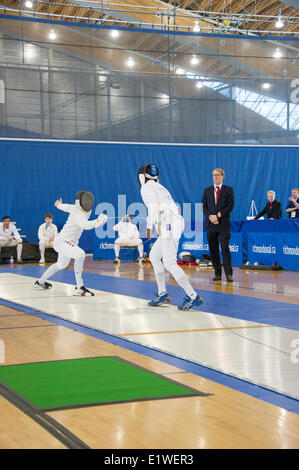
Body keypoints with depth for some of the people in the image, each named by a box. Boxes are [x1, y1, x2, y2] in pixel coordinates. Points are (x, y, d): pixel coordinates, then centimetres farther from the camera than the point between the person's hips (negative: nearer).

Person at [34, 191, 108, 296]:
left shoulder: (76, 208, 0)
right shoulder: (78, 214, -27)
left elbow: (68, 207, 22)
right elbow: (85, 225, -48)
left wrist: (59, 205, 42)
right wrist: (97, 222, -63)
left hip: (68, 243, 11)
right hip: (61, 242, -11)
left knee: (61, 265, 31)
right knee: (80, 254, -33)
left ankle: (40, 282, 50)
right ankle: (79, 288, -32)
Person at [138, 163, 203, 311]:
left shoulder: (146, 188, 2)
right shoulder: (160, 188, 28)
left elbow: (154, 205, -16)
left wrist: (149, 225, -19)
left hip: (168, 226, -9)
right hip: (175, 224, 9)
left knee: (169, 264, -10)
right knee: (154, 257, 20)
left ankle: (193, 296, -14)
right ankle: (162, 294, 20)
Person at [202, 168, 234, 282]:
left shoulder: (228, 190, 5)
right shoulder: (207, 190, 14)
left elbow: (230, 205, -3)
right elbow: (203, 206, 9)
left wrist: (218, 215, -12)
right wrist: (210, 216, -9)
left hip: (223, 223, -3)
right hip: (210, 224, 3)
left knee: (225, 248, -10)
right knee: (213, 250, 4)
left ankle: (228, 274, -8)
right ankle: (217, 273, 11)